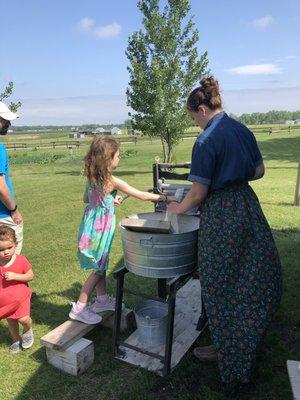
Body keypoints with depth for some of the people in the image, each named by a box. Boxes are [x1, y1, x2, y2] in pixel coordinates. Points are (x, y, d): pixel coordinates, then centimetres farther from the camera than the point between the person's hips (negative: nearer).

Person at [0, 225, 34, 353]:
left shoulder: (21, 260, -16)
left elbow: (30, 276, -11)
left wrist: (15, 276, -25)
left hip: (20, 296, -3)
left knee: (23, 318, -14)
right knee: (11, 321, 16)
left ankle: (28, 330, 20)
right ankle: (16, 340, 42)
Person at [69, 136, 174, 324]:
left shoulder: (92, 178, 2)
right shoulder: (113, 181, -21)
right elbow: (142, 196, -17)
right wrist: (164, 198, -9)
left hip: (93, 224, 8)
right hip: (100, 228, -8)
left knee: (101, 266, 21)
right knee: (98, 269, 6)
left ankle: (102, 299, 36)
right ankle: (80, 307, 16)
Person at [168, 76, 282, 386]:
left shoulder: (206, 141, -17)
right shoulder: (243, 130, 5)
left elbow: (199, 193, -16)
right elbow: (259, 171, 12)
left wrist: (178, 208, 2)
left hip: (221, 215, -8)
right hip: (247, 206, 8)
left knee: (221, 285, 9)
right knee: (251, 279, 19)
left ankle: (227, 349, 29)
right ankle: (247, 344, 39)